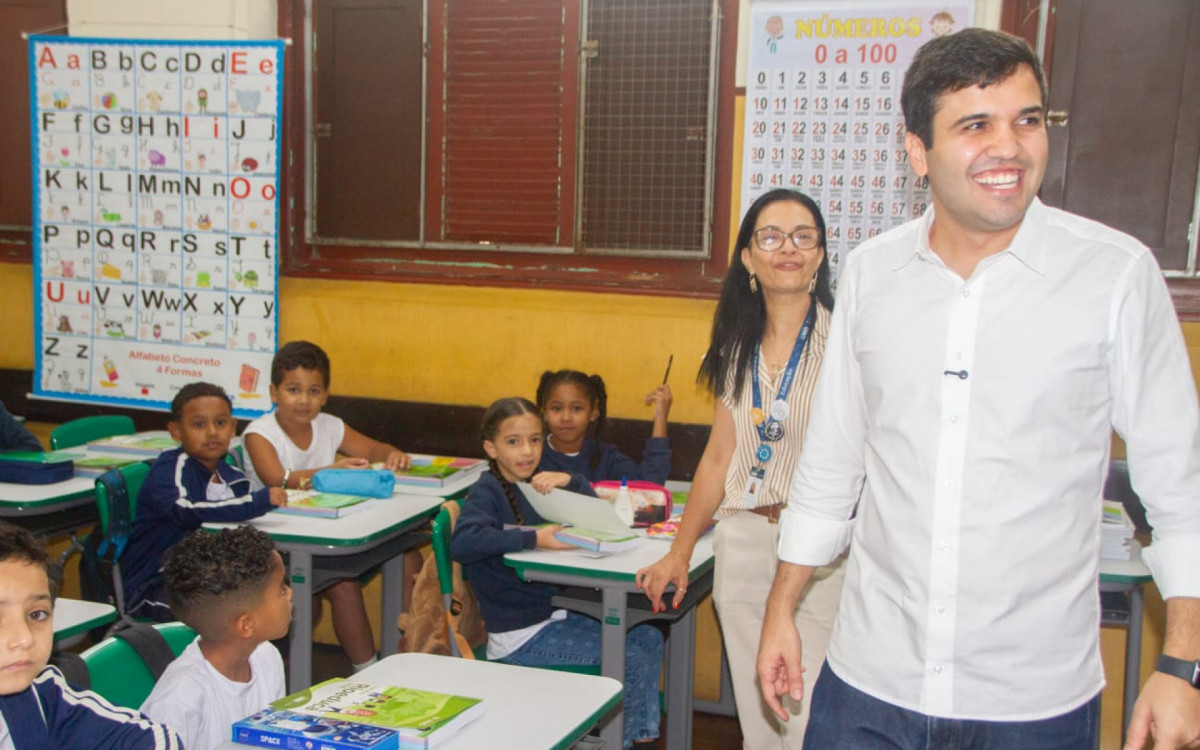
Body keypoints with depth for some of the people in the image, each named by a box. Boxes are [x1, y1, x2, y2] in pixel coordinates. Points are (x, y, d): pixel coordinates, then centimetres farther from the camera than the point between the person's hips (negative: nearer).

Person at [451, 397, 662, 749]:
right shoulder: (488, 491, -13)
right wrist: (534, 538, -34)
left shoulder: (534, 485, 9)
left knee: (648, 639, 9)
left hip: (553, 614, 9)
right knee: (631, 659, -11)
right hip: (520, 636, -9)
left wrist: (570, 481, -7)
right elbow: (462, 542, -32)